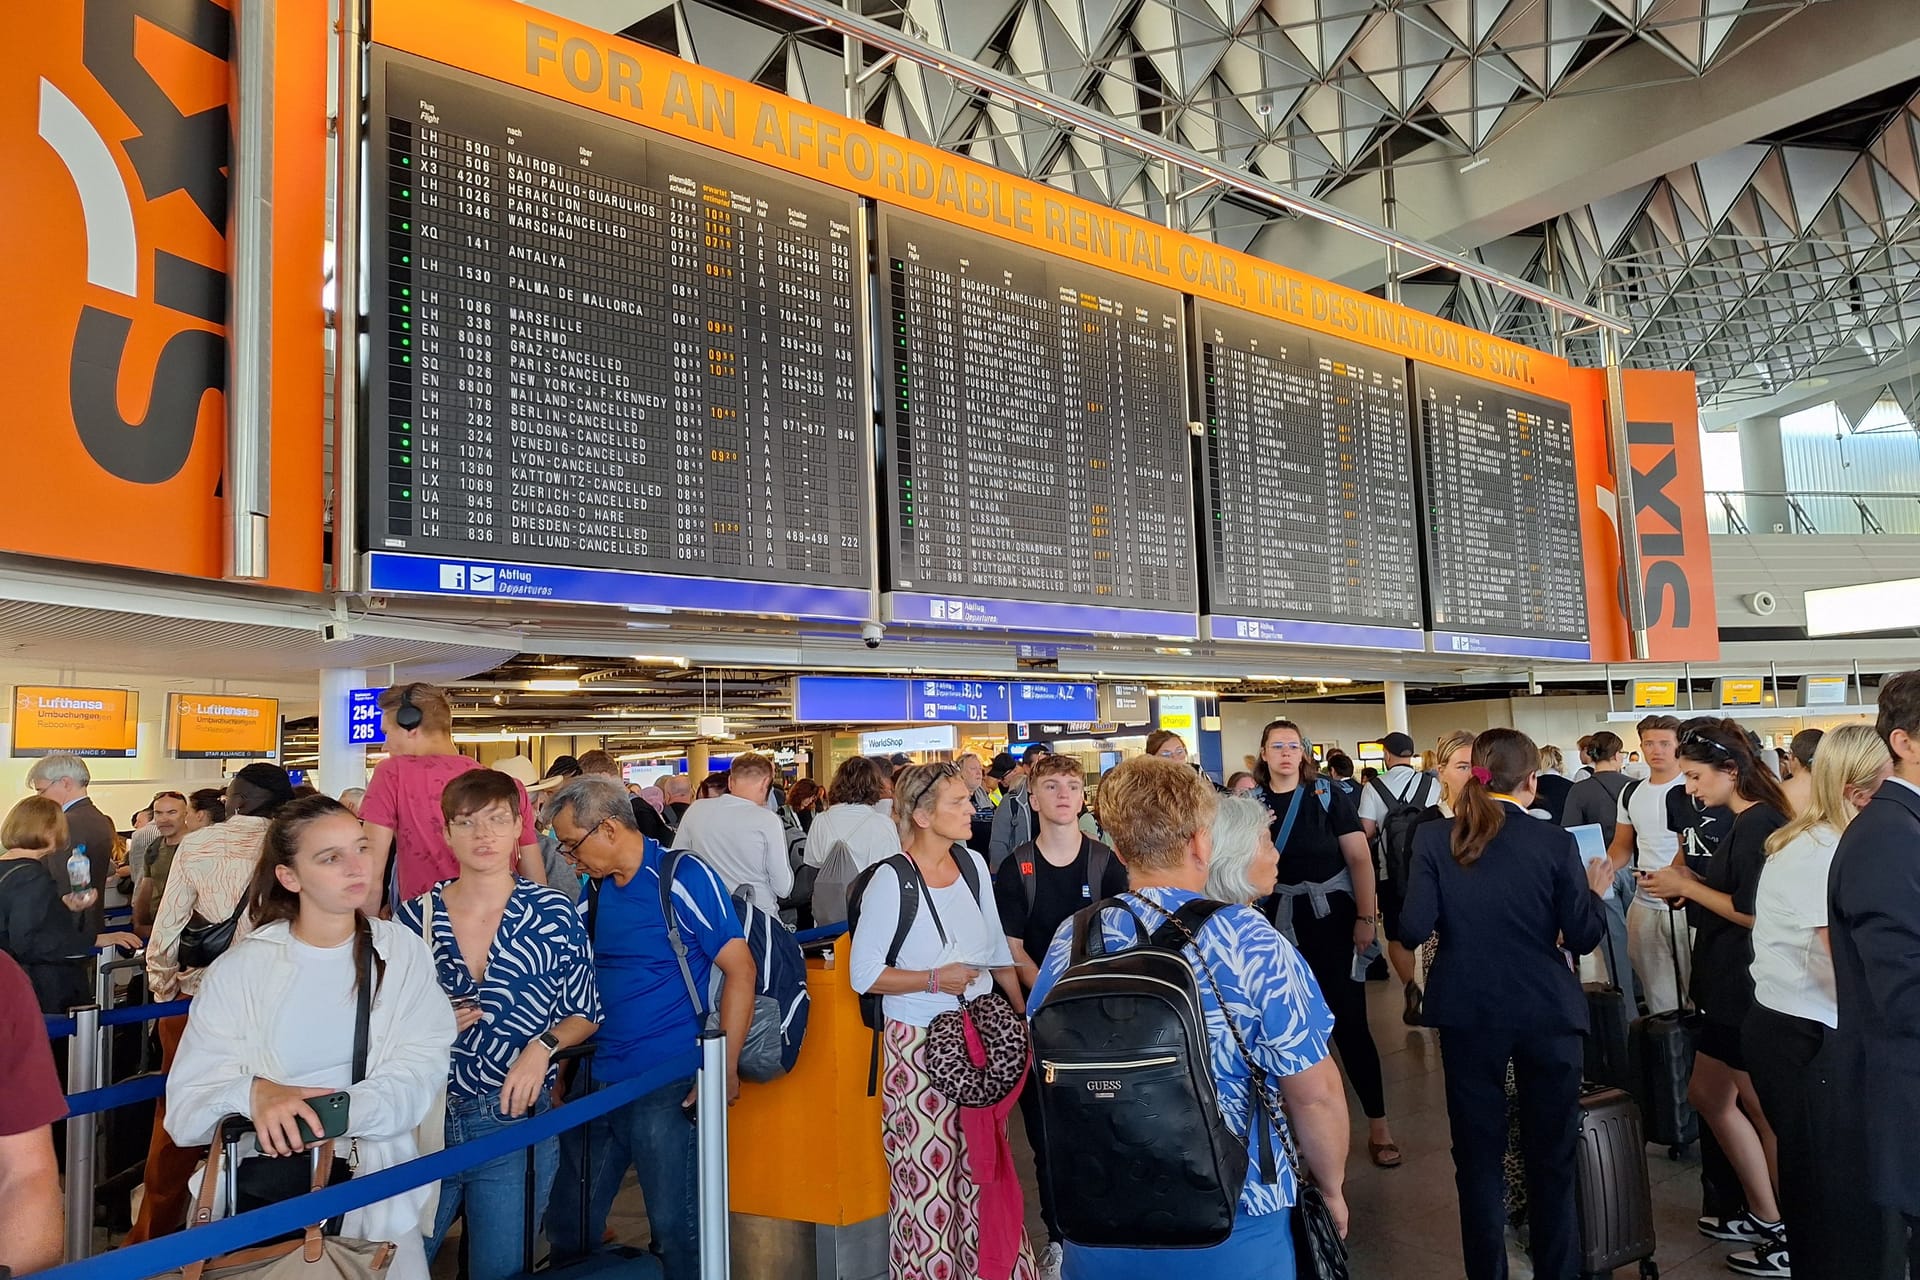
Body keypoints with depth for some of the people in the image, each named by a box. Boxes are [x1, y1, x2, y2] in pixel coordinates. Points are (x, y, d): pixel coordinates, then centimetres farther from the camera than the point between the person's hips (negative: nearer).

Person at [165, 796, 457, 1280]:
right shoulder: (241, 969, -6)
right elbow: (185, 1109, -9)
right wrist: (253, 1094, -30)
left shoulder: (402, 952, -4)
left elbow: (420, 1070, -13)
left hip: (376, 1193, 1)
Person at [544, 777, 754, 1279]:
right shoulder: (595, 889, 8)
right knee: (568, 1225, 16)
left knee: (675, 1227, 3)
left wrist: (726, 1069, -16)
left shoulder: (684, 876, -12)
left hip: (667, 1086, -7)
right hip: (595, 1082, 7)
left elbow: (740, 969, -14)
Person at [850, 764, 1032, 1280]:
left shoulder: (973, 864, 3)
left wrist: (1021, 1013, 12)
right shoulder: (891, 879, -14)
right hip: (920, 1048, -5)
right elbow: (864, 974, -12)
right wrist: (935, 979, -16)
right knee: (929, 1175, 3)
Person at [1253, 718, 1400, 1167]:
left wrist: (1366, 917, -13)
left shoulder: (1326, 797, -4)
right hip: (1279, 927, 3)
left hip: (1332, 919, -3)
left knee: (1349, 1021, -2)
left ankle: (1378, 1123, 10)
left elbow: (1360, 858, -6)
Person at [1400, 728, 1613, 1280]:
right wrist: (1595, 891, 12)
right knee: (1552, 1155, 16)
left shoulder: (1434, 838, -9)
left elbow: (1413, 931, -12)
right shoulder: (1555, 842, -10)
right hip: (1546, 1012, 0)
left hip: (1468, 1013, 1)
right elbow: (1582, 937, -6)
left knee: (1478, 1153, 13)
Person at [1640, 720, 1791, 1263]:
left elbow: (1754, 913, -23)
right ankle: (1765, 1215, 30)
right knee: (1708, 1094, 18)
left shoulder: (1758, 824, -19)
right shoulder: (1746, 823, 11)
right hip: (1730, 988, 10)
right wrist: (1689, 883, 3)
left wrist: (1687, 886, -14)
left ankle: (1792, 1242, 19)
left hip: (1749, 991, -10)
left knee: (1766, 1113, 4)